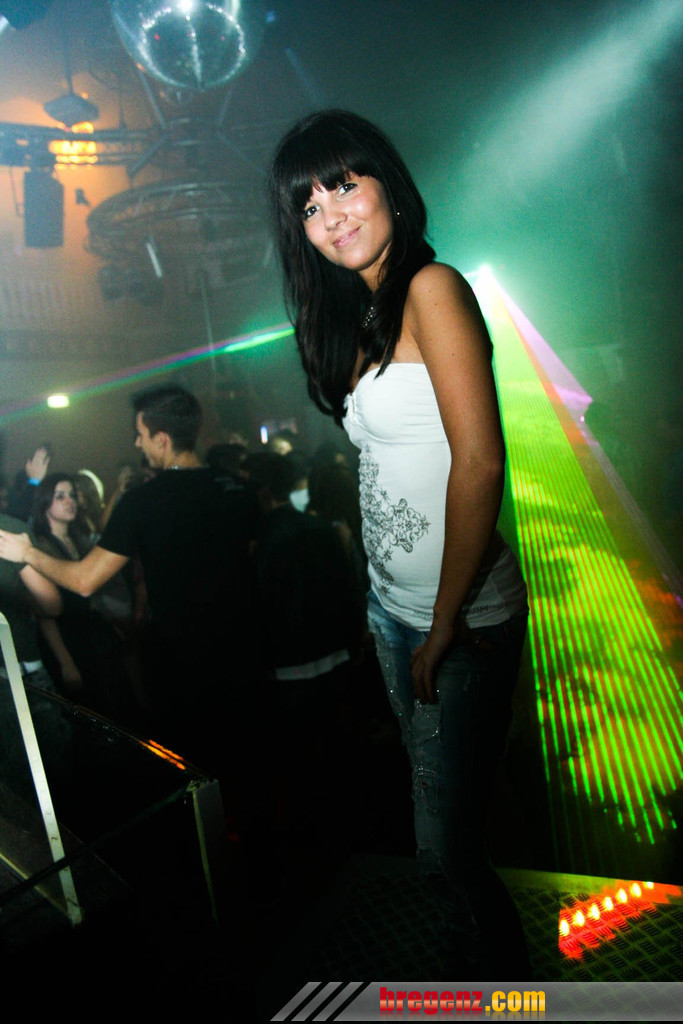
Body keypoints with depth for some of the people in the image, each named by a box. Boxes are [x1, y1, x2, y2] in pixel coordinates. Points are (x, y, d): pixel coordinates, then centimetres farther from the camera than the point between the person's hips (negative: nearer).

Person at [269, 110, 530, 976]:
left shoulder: (432, 288, -11)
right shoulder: (358, 314, 13)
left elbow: (479, 463, -19)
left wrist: (446, 626, -16)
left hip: (462, 616, -8)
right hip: (390, 605, 8)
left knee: (445, 853, 2)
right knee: (441, 801, 21)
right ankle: (472, 964, 44)